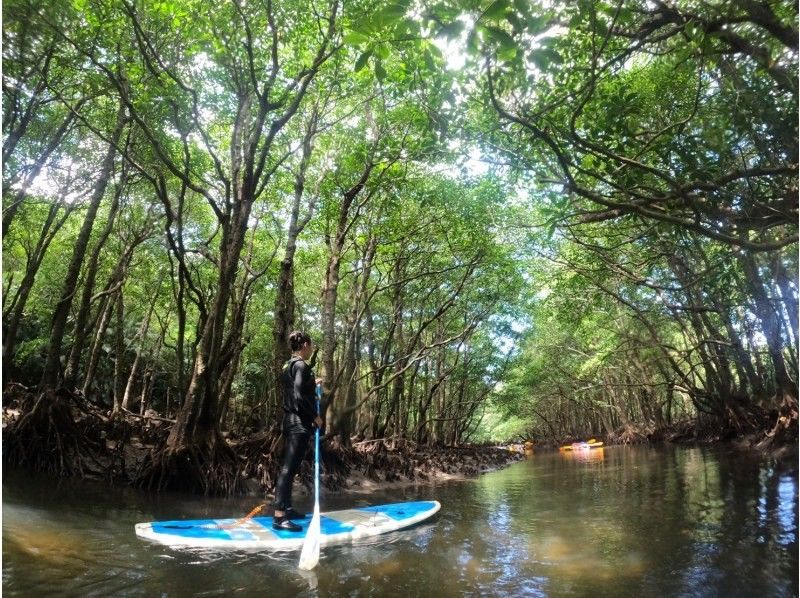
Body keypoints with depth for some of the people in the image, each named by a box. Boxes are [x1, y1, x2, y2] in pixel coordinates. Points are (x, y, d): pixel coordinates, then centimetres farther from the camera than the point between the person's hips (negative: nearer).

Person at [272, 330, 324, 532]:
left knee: (288, 466, 14)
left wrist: (312, 385, 27)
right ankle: (279, 516, -8)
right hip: (299, 422, -10)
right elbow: (299, 396, -21)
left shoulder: (288, 365, 14)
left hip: (290, 420, 10)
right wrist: (315, 416, -13)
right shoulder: (301, 365, -14)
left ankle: (286, 508, 24)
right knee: (289, 467, -9)